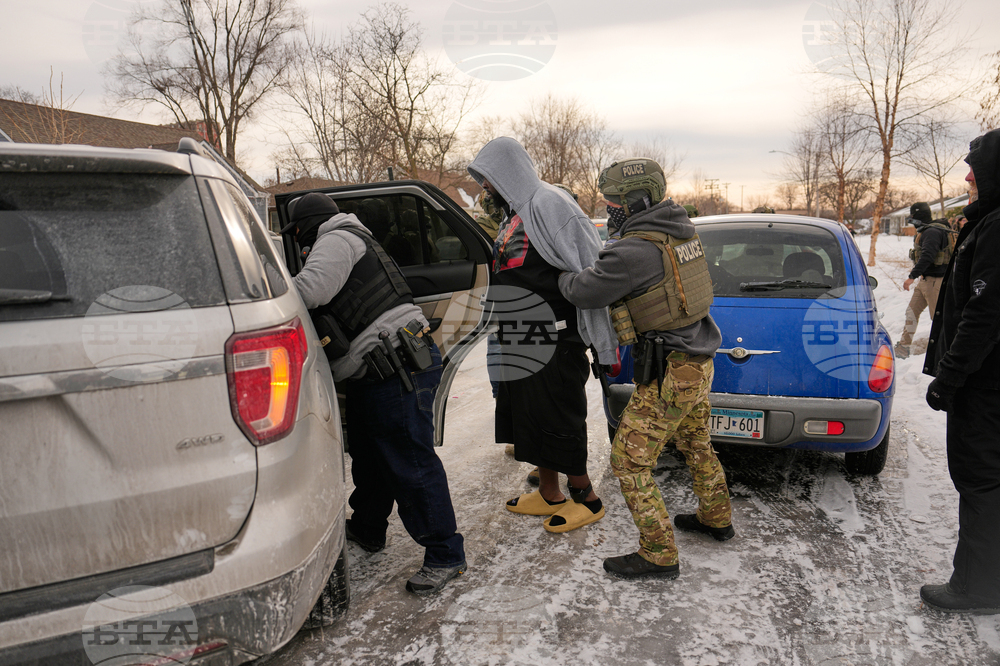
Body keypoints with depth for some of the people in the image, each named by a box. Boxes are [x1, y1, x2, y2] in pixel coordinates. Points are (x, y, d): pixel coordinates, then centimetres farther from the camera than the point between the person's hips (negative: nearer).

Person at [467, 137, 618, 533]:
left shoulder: (548, 203, -13)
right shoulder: (513, 215, 16)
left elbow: (589, 269, -18)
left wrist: (604, 338, -20)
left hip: (552, 340, -9)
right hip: (520, 340, 9)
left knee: (557, 419, -1)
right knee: (530, 415, 16)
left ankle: (586, 499, 16)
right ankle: (549, 496, 30)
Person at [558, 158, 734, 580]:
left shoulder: (637, 250, -23)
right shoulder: (680, 231, 6)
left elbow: (585, 292, -16)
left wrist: (562, 277, 4)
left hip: (670, 374, -10)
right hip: (699, 360, 10)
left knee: (630, 460, 1)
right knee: (695, 444, 28)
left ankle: (659, 554, 9)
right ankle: (716, 518, 46)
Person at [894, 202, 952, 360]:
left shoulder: (932, 232, -19)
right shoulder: (924, 232, 13)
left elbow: (927, 256, -29)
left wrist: (912, 276, -30)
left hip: (935, 281, -10)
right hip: (925, 280, 10)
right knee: (912, 312, 10)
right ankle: (903, 348, 15)